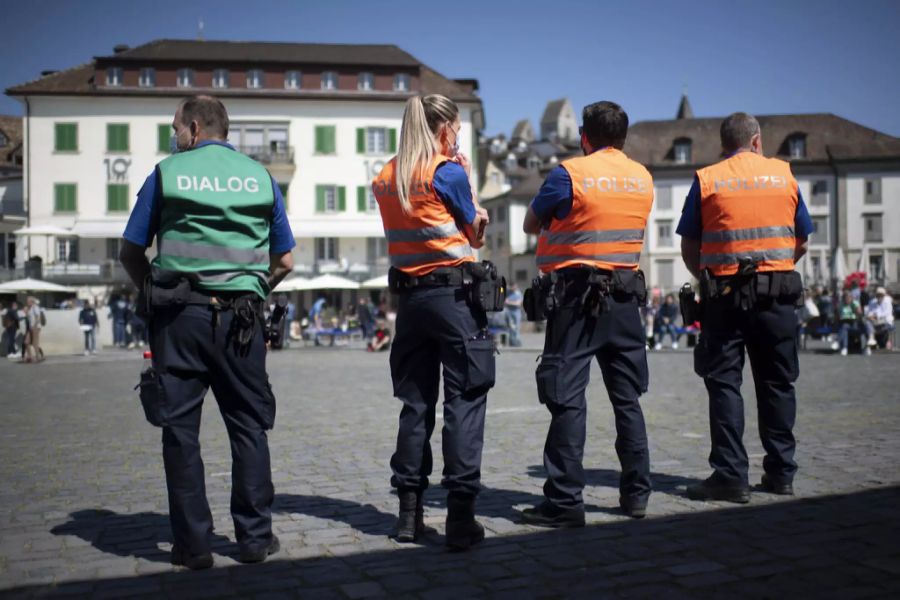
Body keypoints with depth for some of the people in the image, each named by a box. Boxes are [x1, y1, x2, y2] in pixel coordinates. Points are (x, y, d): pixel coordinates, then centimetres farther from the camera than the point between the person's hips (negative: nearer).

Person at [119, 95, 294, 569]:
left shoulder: (167, 173, 4)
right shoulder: (261, 177, 10)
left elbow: (130, 253, 4)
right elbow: (285, 261, 10)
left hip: (179, 316, -1)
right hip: (241, 317, 2)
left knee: (180, 428, 5)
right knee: (248, 426, 9)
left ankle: (193, 544, 7)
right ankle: (255, 536, 11)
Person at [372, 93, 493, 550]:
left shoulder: (384, 179, 9)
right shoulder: (449, 173, -8)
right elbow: (476, 236, 4)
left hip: (409, 297, 6)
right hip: (455, 295, -6)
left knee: (415, 403, 12)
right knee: (465, 401, -2)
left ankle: (409, 512, 16)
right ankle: (460, 515, -5)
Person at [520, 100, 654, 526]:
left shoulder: (569, 173, -7)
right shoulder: (643, 178, 9)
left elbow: (531, 225, 3)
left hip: (576, 296, -5)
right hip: (626, 294, 6)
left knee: (567, 399, -3)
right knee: (627, 398, 13)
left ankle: (564, 502, -2)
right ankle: (636, 494, 20)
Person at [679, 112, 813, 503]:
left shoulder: (706, 180, 2)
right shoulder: (784, 174, 8)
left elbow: (689, 249, 1)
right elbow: (802, 242, 11)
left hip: (725, 294, -2)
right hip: (777, 294, 2)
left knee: (724, 383, 1)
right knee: (776, 383, 11)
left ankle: (731, 476, -3)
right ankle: (781, 473, 18)